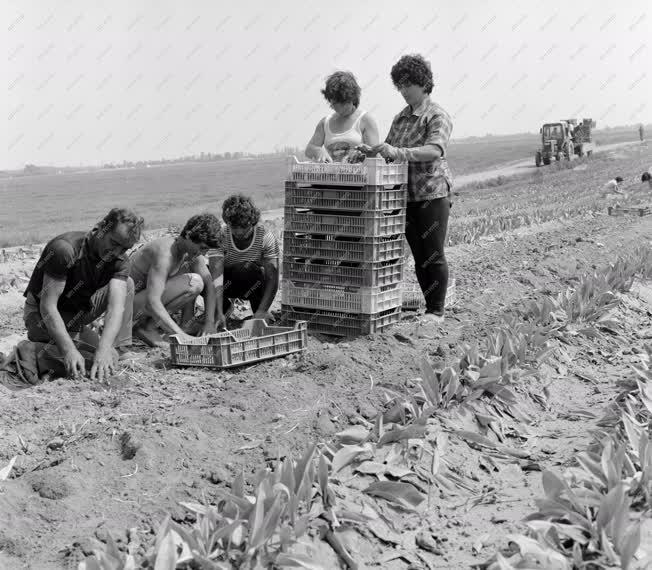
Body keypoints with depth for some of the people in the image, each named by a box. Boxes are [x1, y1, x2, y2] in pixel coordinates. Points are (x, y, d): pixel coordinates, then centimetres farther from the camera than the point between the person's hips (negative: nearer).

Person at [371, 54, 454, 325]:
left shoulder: (437, 116, -9)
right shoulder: (400, 118, 14)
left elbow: (435, 150, -26)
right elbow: (388, 152, 17)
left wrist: (398, 152, -36)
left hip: (433, 194, -6)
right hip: (406, 195, 7)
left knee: (433, 255, -2)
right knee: (419, 256, 10)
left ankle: (436, 310, 6)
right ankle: (428, 305, 20)